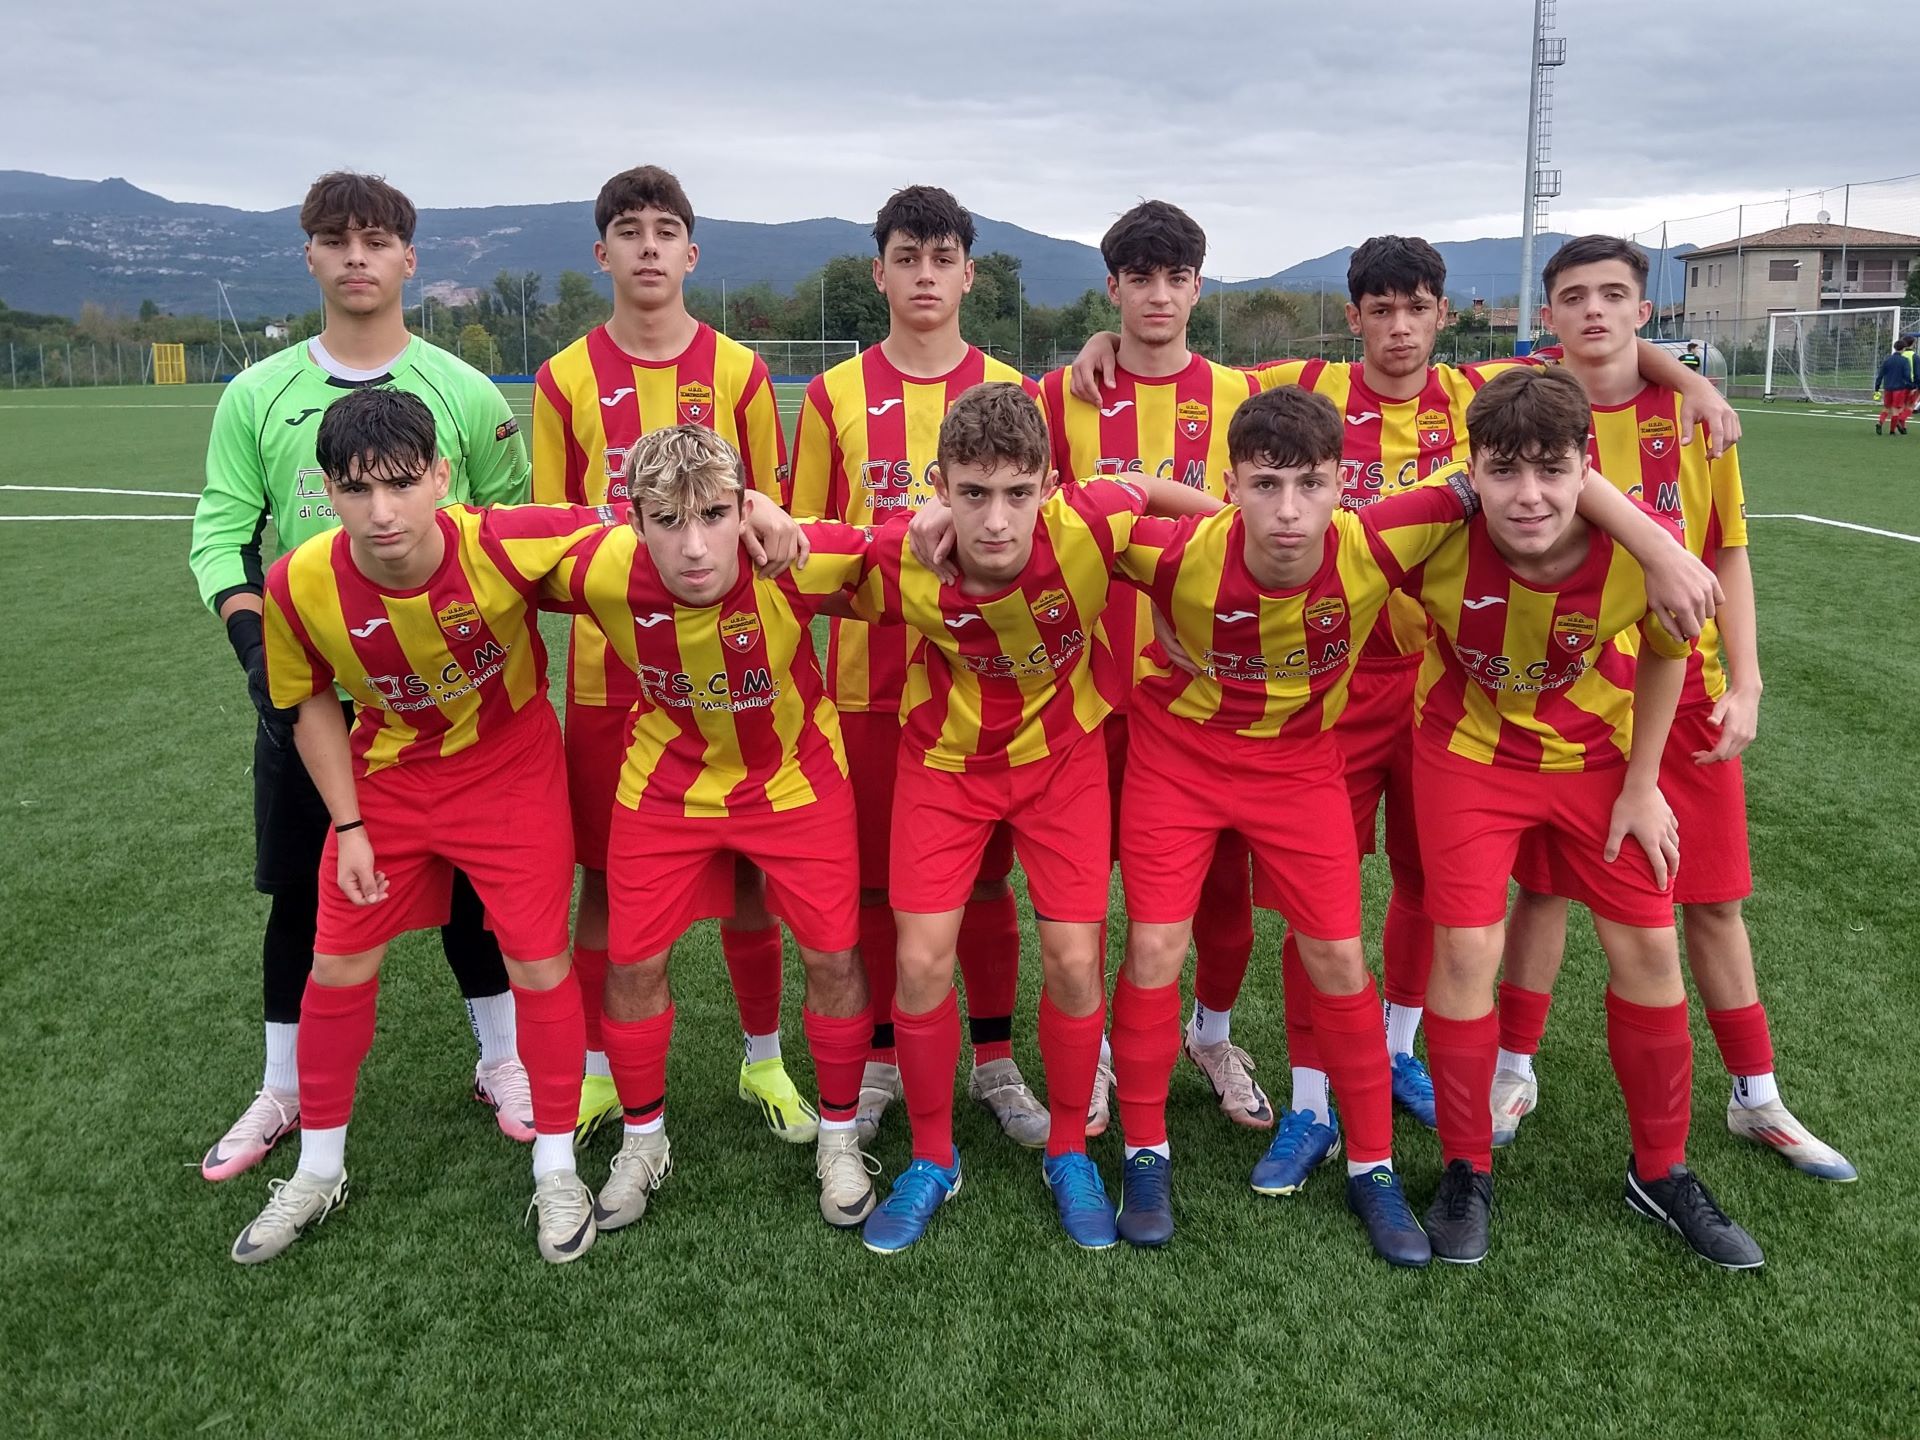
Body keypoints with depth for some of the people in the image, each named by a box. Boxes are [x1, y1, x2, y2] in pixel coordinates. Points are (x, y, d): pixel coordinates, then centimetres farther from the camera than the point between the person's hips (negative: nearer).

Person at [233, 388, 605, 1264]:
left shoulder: (505, 546, -31)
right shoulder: (301, 584, -22)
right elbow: (312, 702, -3)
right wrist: (348, 827, -4)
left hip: (512, 772, -2)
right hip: (387, 777, 3)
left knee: (539, 963, -2)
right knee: (338, 967, 8)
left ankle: (556, 1174, 20)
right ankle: (318, 1174, 32)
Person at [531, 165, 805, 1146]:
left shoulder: (739, 371, 3)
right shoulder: (566, 378, 3)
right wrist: (604, 580, -7)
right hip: (608, 661, 0)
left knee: (745, 867, 7)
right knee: (607, 871, 8)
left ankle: (764, 1061, 25)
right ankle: (597, 1068, 25)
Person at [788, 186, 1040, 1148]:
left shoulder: (1008, 392, 4)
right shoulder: (835, 396, 3)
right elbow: (801, 538, 8)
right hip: (867, 673, 0)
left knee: (985, 878, 8)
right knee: (873, 879, 8)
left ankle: (994, 1060, 25)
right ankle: (880, 1059, 27)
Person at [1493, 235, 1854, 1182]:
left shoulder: (1693, 409, 1)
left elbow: (1727, 553, 5)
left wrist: (1744, 684, -1)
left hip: (1683, 690, 2)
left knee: (1713, 899, 10)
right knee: (1546, 885, 7)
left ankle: (1756, 1098, 27)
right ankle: (1514, 1070, 26)